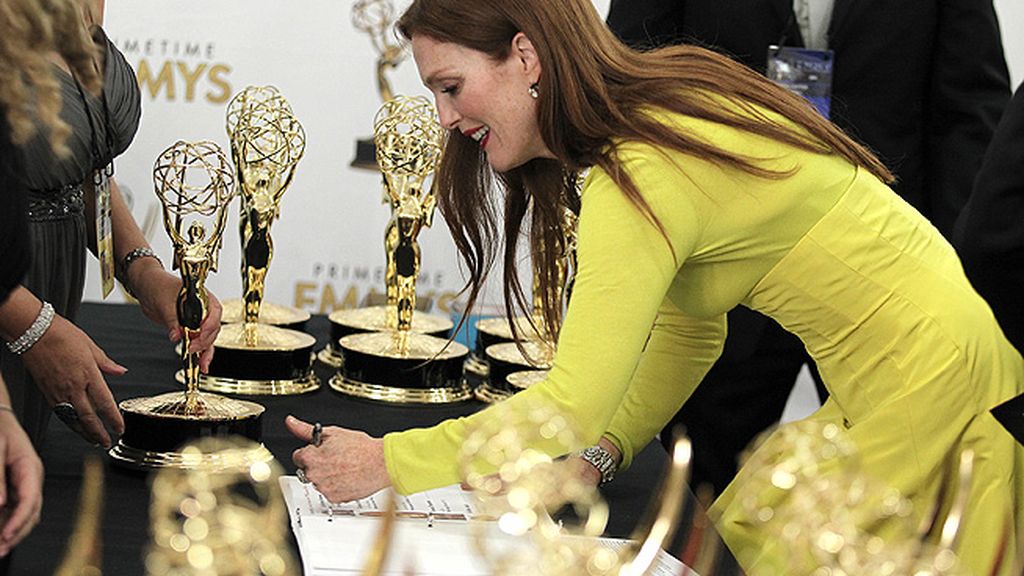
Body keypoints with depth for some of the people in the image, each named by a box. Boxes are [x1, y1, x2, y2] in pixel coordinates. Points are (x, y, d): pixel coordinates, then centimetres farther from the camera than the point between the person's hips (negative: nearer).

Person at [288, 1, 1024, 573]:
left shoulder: (639, 178, -22)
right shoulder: (668, 107, 7)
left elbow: (571, 407, -24)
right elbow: (686, 328, 14)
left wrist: (384, 463, -16)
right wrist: (603, 444, 2)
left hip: (932, 390, -9)